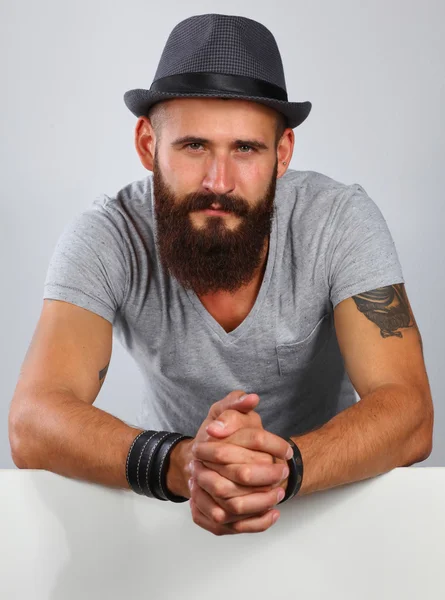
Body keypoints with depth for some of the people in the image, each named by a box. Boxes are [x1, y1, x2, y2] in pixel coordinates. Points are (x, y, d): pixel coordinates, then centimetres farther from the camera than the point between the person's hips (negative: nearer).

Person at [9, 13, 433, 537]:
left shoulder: (342, 222, -18)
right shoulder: (105, 238, -19)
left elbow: (408, 414, -24)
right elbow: (32, 426, -28)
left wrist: (286, 463, -44)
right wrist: (180, 463, -47)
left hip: (329, 488, 1)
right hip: (169, 496, -1)